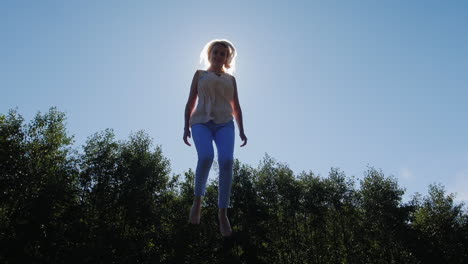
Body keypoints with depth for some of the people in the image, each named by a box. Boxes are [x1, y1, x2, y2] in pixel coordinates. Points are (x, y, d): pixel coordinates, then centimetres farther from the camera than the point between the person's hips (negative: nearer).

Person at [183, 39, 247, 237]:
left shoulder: (231, 79, 25)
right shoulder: (199, 74, 21)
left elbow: (236, 107, 20)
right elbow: (190, 102, 13)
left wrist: (241, 130, 7)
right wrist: (186, 127, 1)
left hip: (224, 124, 1)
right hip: (201, 123, -1)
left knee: (226, 161, -25)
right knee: (206, 156, -31)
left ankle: (222, 213, -19)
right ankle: (198, 198, -10)